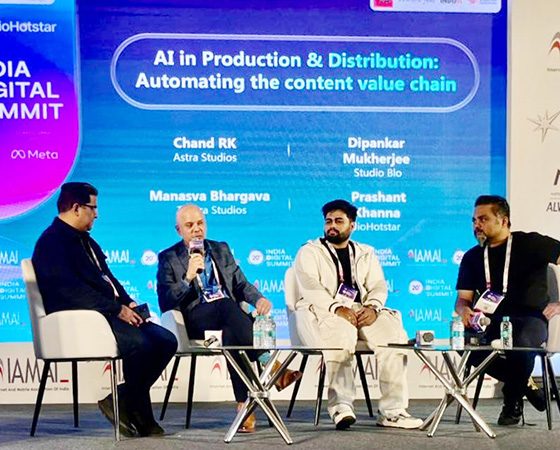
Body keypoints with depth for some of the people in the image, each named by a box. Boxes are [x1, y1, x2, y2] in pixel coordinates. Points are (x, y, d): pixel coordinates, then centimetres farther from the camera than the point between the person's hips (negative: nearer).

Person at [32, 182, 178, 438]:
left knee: (166, 340, -6)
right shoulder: (51, 243, -9)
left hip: (110, 313, 10)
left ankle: (132, 405, 0)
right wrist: (116, 309, -21)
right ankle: (121, 403, -7)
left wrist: (127, 303, 5)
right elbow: (71, 290, -20)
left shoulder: (85, 241, 23)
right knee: (140, 343, -29)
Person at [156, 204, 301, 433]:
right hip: (195, 318, -3)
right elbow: (166, 304, 1)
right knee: (227, 306, -38)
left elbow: (241, 285, 22)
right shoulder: (168, 258, 11)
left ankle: (244, 405, -43)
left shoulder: (221, 250, 25)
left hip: (227, 313, 4)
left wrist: (259, 299, -1)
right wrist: (188, 278, -14)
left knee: (231, 334, -36)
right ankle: (272, 366, -44)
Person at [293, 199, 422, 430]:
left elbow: (378, 286, 11)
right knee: (341, 333, -38)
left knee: (394, 332, -25)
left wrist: (372, 308, -13)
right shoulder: (309, 252, 10)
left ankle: (392, 410, -25)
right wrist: (338, 308, -23)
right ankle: (341, 405, -40)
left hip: (362, 311, 4)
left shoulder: (366, 253, 23)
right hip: (324, 311, -4)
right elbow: (310, 286, -7)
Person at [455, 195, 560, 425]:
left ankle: (512, 402, -9)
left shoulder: (529, 244, 1)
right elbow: (462, 299, 14)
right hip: (493, 321, 4)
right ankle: (525, 385, -10)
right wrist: (464, 310, -12)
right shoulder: (472, 257, 16)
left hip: (530, 318, -4)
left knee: (520, 344, -39)